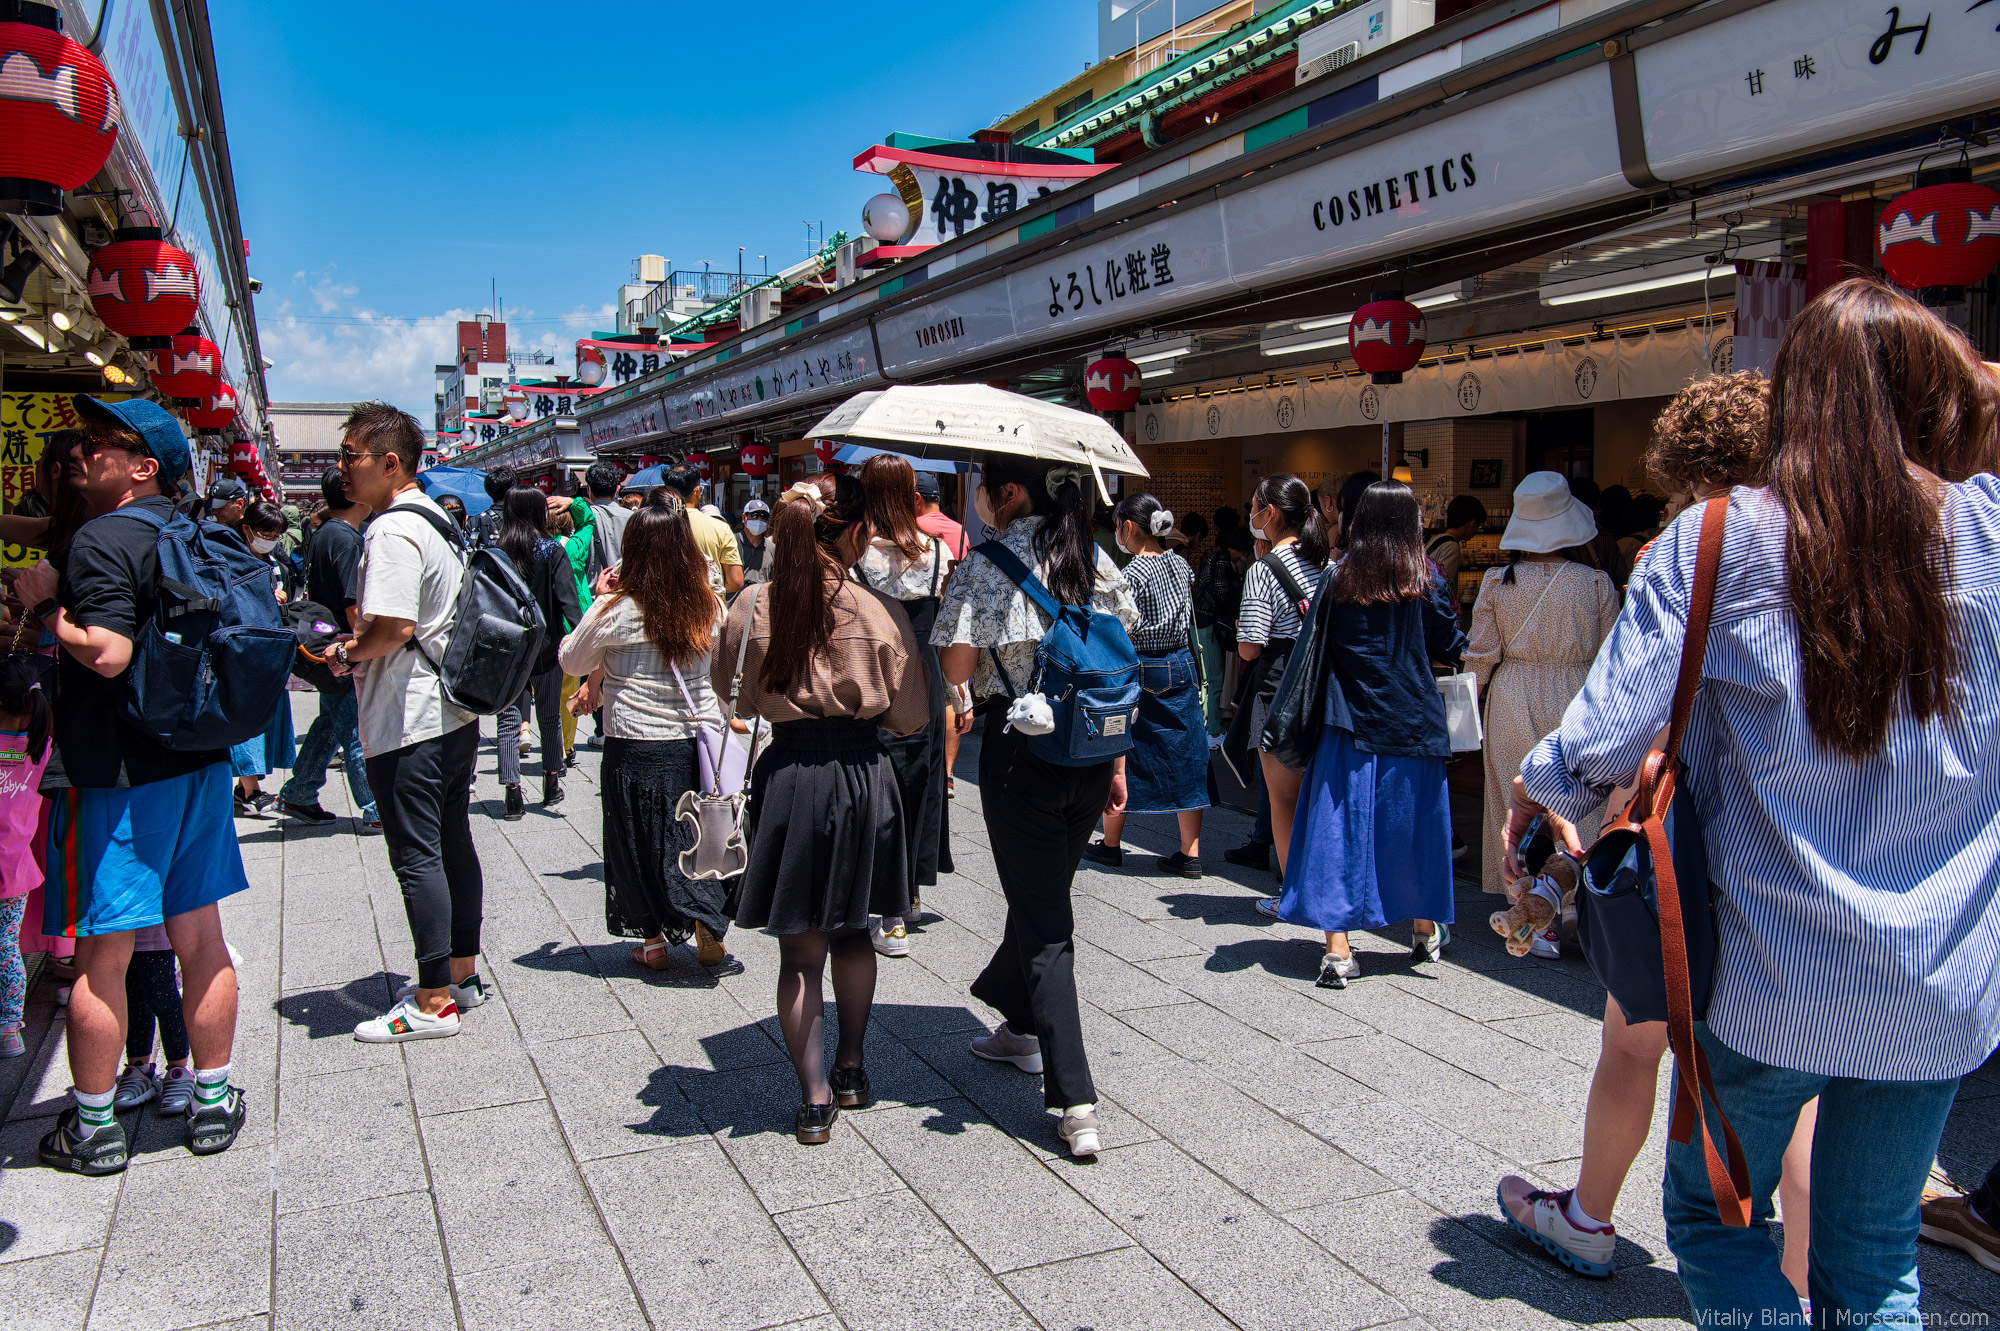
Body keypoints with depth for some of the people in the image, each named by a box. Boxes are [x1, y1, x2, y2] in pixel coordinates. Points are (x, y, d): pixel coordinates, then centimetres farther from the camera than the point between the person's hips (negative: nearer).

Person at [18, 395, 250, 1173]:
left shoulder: (102, 540, -14)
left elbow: (108, 652, -25)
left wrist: (44, 604, -10)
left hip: (119, 773, -8)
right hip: (200, 760, 8)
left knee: (100, 955, 3)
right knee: (201, 938, 12)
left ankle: (92, 1127, 14)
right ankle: (212, 1102, 22)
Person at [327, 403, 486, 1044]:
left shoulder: (391, 530, -17)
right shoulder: (438, 520, 13)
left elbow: (392, 628, -27)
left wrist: (346, 654, -8)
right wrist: (357, 642, 13)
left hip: (408, 726, -10)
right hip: (454, 711, 10)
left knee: (417, 858, -2)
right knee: (454, 844, 15)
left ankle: (433, 1002, 5)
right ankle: (462, 972, 27)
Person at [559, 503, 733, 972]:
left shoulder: (615, 610, -11)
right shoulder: (709, 607, 0)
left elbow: (571, 661, 4)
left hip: (637, 742, -3)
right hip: (702, 732, 3)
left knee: (641, 837, 11)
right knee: (701, 830, 13)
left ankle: (654, 941, 19)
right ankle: (708, 930, 10)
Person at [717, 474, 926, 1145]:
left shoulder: (751, 607, -6)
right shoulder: (881, 611, -10)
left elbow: (731, 695, 8)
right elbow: (910, 716, -2)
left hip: (787, 773, 0)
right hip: (862, 773, 0)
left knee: (799, 947, 10)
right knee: (852, 929, 21)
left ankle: (815, 1096, 12)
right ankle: (851, 1067, 32)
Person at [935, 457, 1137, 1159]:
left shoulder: (984, 568, -9)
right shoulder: (1097, 561, 6)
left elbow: (957, 667, -13)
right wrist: (1117, 761, 14)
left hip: (1020, 752, -5)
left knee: (1043, 922, 1)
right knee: (1045, 893, 24)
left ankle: (1075, 1102, -2)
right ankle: (1021, 1027, 44)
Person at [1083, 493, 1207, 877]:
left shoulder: (1132, 573, -15)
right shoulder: (1181, 565, 7)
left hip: (1140, 672, -6)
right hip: (1182, 669, 6)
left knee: (1119, 758, 9)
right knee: (1184, 757, 7)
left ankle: (1111, 844, 21)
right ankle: (1190, 854, 8)